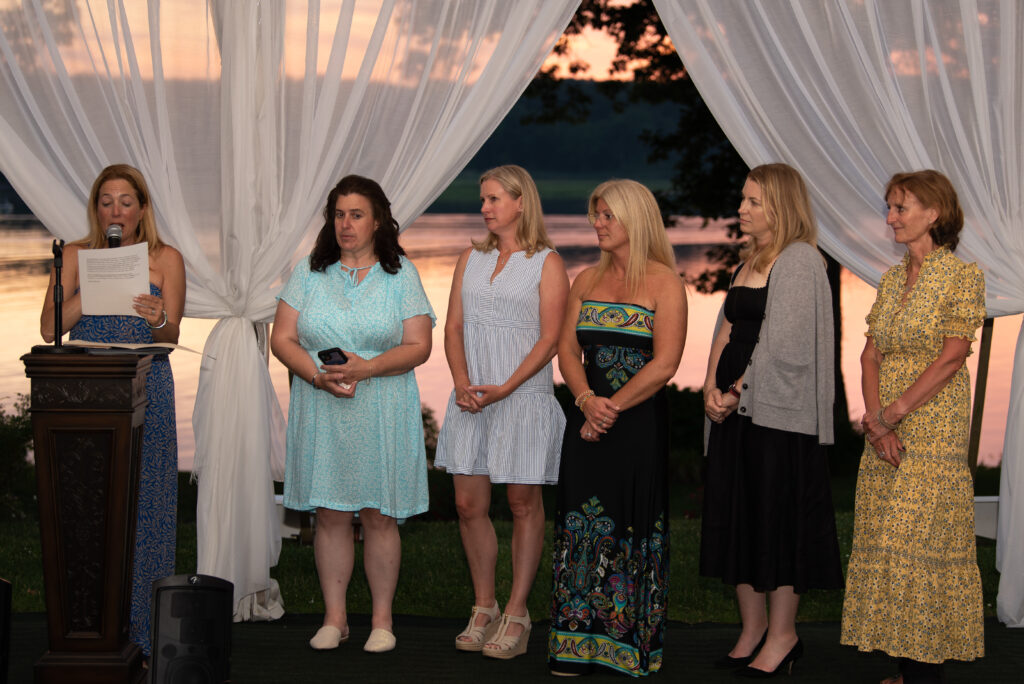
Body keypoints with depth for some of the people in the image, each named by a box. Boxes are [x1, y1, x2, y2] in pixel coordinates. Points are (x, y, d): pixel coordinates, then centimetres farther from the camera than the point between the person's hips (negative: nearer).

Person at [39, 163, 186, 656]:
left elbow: (171, 337, -2)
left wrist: (158, 320, -25)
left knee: (142, 505, -3)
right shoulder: (76, 256, 9)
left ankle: (140, 626, 3)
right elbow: (50, 328, -2)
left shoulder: (166, 259, 7)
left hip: (145, 395, -1)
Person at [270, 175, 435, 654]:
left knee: (379, 516, 0)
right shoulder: (310, 273, 9)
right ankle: (334, 618, 13)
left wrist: (367, 368, -18)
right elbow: (282, 338, 3)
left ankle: (382, 619, 10)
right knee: (330, 515, 4)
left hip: (383, 413, -2)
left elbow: (418, 346, -2)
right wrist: (319, 376, -14)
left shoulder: (401, 275, 4)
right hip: (322, 412, 2)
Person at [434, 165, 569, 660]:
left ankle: (516, 615, 6)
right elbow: (453, 328, 10)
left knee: (523, 504, 2)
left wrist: (504, 388, -17)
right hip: (471, 399, 5)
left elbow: (549, 340, -8)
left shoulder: (546, 263, -2)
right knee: (469, 504, 3)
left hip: (523, 396, -5)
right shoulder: (471, 259, 13)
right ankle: (483, 610, 15)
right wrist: (462, 383, -7)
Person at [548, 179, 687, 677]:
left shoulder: (663, 282, -3)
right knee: (582, 526, 3)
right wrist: (587, 400, -10)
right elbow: (567, 349, 8)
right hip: (588, 422, 5)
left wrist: (614, 407, -13)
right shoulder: (587, 280, 13)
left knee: (631, 526, -2)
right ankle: (579, 645, 8)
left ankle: (632, 646, 7)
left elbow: (664, 365, -10)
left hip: (640, 420, -5)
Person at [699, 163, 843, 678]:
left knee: (777, 515, -2)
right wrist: (712, 387, 0)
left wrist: (737, 392, -12)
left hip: (779, 412, -9)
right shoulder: (750, 260, 16)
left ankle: (782, 634, 8)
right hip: (734, 408, 9)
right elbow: (727, 330, 14)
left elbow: (782, 346, -17)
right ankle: (753, 626, 20)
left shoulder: (799, 261, -12)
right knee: (735, 514, 10)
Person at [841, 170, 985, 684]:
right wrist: (875, 419, -7)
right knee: (883, 545, 6)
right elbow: (871, 356, 9)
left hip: (934, 429, -7)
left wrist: (892, 412, -15)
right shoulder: (891, 280, 14)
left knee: (922, 546, -7)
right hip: (884, 433, 7)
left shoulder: (963, 276, -6)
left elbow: (952, 357, -13)